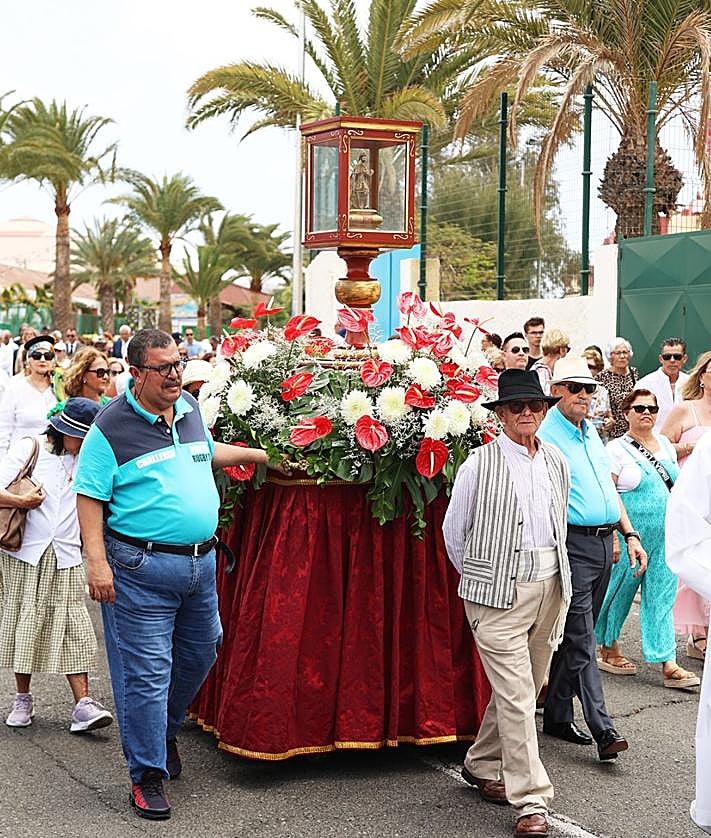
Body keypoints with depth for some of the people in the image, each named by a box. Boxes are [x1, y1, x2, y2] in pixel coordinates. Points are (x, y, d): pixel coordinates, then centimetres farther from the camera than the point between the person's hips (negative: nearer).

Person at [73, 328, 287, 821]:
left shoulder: (189, 408, 9)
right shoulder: (112, 427, -11)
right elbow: (90, 497, -11)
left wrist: (258, 455, 31)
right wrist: (97, 561, -18)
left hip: (201, 560, 7)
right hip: (141, 567, -7)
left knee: (200, 655, 19)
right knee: (147, 671, -2)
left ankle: (166, 731, 43)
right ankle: (147, 774, 10)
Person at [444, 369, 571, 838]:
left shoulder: (557, 463, 9)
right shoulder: (480, 464, -6)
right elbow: (454, 530, 3)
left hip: (550, 588, 6)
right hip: (499, 592, -5)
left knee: (524, 689, 14)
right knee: (516, 696, -8)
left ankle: (482, 766, 35)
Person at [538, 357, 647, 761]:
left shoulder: (592, 433, 17)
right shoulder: (545, 435, -9)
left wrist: (630, 534, 16)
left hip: (604, 544, 8)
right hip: (572, 544, -8)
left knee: (574, 635, 13)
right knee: (581, 640, -7)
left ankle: (558, 716, 22)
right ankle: (603, 729, -8)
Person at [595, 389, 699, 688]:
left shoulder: (665, 445, 12)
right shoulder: (617, 449, -7)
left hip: (665, 536, 5)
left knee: (662, 596, 3)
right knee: (620, 590, 7)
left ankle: (668, 665, 2)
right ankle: (608, 650, 26)